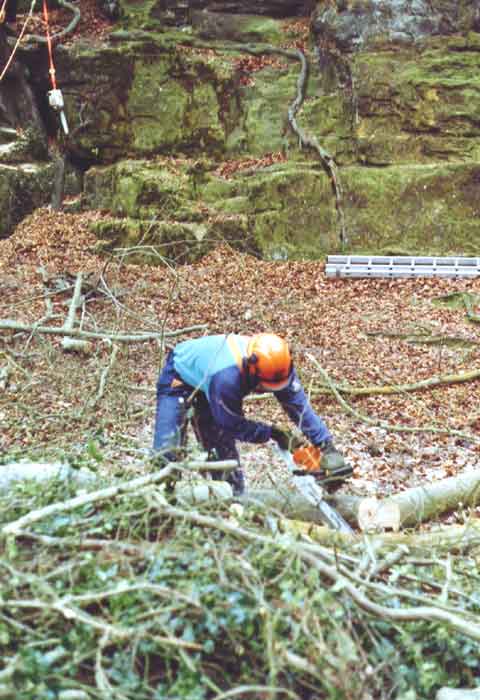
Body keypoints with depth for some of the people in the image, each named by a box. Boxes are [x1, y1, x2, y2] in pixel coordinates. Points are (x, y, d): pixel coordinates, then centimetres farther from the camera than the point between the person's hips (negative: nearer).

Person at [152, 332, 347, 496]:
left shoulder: (275, 366, -27)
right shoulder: (227, 377, -45)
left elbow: (299, 405, -21)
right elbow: (234, 426, -29)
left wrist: (327, 445, -24)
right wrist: (272, 433, -24)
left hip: (206, 378, 6)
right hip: (179, 377, -6)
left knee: (224, 448, 1)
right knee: (167, 449, -17)